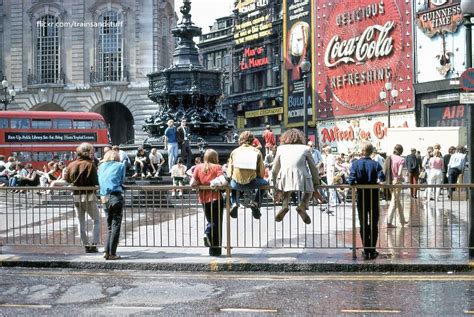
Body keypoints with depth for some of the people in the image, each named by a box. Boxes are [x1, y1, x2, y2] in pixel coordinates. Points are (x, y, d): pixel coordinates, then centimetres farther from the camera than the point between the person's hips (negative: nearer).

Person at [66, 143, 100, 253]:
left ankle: (86, 245, 16)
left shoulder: (71, 165, 2)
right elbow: (95, 182, -15)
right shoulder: (90, 165, -12)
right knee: (97, 220, 8)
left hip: (76, 196, 5)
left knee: (81, 222, 14)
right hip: (89, 196, -4)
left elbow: (67, 180, 7)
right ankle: (94, 244, -1)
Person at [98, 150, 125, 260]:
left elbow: (99, 182, 17)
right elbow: (122, 180, 9)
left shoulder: (101, 166, 15)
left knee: (109, 226, 15)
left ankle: (106, 251, 5)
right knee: (116, 226, 2)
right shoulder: (120, 165, 6)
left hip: (104, 198, 4)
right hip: (116, 196, -4)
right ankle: (112, 253, 1)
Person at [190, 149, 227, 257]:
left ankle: (207, 233, -4)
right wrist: (224, 183, -1)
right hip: (216, 198, -3)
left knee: (210, 221, 25)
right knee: (216, 223, 7)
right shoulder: (217, 167, -6)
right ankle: (215, 250, 9)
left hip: (204, 199, 3)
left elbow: (192, 183, -2)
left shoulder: (198, 167, 3)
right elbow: (223, 181, -21)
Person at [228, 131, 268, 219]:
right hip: (252, 183, -1)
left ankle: (234, 203, 14)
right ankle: (256, 203, 11)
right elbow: (261, 173, 5)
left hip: (237, 184, 1)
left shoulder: (234, 152, 9)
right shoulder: (257, 151, 7)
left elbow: (229, 173, 9)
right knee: (264, 183, 31)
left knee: (231, 184, 37)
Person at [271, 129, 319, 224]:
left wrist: (275, 184, 34)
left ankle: (284, 205, 5)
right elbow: (313, 168, 21)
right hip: (301, 176, -1)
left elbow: (275, 170, 22)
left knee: (286, 190, 34)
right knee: (309, 190, 28)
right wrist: (316, 182, 35)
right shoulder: (305, 148, 18)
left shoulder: (281, 148, 21)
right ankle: (302, 206, 0)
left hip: (284, 176, 2)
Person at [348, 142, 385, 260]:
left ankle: (366, 251, 6)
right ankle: (372, 251, 10)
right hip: (374, 196, 1)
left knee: (363, 224, 7)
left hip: (361, 196, -1)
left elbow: (351, 180, -18)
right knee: (374, 224, 9)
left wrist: (357, 184, 2)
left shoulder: (355, 164, -7)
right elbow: (382, 177, -17)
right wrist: (376, 182, 3)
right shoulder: (375, 164, -5)